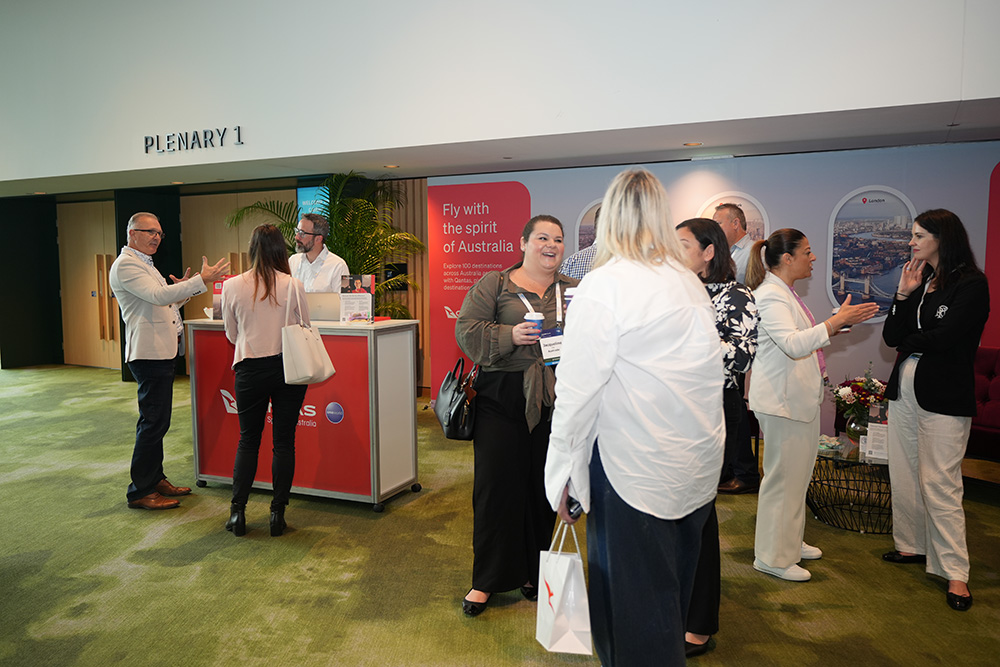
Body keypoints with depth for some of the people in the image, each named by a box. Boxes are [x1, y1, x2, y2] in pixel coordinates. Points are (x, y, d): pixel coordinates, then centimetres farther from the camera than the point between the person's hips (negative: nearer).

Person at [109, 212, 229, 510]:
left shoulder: (145, 264, 22)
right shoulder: (125, 265, -12)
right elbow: (158, 296, -26)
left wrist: (182, 291, 9)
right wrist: (201, 280, -30)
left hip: (162, 351, 11)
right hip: (149, 352, -11)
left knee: (155, 421, 16)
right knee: (154, 422, -7)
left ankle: (155, 480, 26)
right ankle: (140, 491, 3)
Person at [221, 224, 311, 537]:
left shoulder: (232, 286, -4)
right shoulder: (294, 286, -7)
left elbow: (232, 335, 7)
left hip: (250, 370, 1)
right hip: (290, 368, 0)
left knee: (248, 441, 13)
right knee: (284, 441, 7)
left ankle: (238, 512, 16)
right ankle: (278, 514, 12)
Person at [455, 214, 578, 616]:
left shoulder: (575, 291, 12)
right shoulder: (494, 285, 4)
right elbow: (467, 330, -3)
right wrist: (511, 335, -16)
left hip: (555, 401, 3)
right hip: (502, 399, -2)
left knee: (544, 487, 10)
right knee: (496, 485, 1)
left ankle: (533, 575, 28)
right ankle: (486, 579, 16)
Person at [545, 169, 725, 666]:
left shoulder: (604, 285, -15)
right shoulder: (690, 283, 6)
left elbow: (578, 387, -16)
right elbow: (704, 372, 9)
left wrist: (564, 470, -7)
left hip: (636, 467, -7)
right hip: (697, 468, 7)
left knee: (633, 611, 8)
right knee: (671, 595, 24)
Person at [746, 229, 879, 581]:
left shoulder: (785, 292, 16)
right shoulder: (769, 296, -19)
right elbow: (793, 344, -32)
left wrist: (837, 321, 16)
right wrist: (836, 321, -30)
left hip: (799, 398, 11)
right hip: (781, 400, -11)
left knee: (797, 472, 19)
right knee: (784, 475, -3)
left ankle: (790, 541, 34)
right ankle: (773, 557, 9)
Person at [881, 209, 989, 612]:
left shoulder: (971, 284, -8)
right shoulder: (919, 281, 12)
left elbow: (943, 338, -19)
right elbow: (891, 337, 5)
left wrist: (908, 342, -1)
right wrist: (903, 295, -4)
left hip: (943, 396, -7)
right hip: (904, 389, 7)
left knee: (940, 484, -5)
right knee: (903, 476, 11)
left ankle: (955, 571, 4)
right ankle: (912, 546, 24)